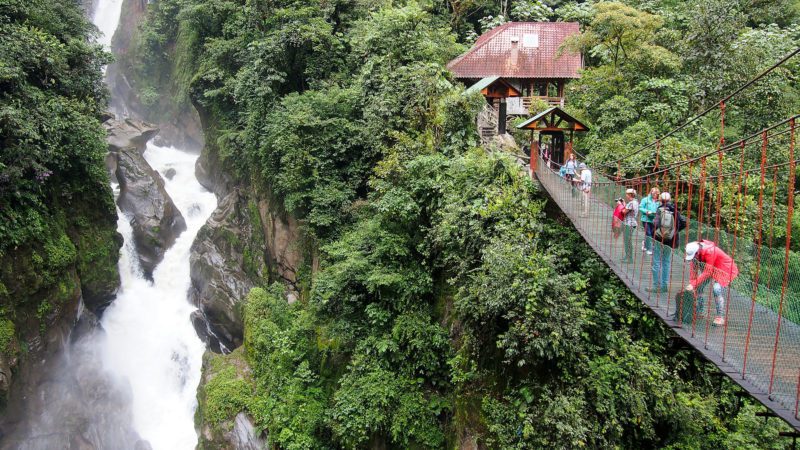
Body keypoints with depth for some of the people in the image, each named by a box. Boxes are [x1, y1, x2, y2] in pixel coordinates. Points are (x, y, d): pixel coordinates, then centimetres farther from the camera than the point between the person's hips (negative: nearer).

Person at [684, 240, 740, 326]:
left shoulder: (710, 251, -36)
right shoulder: (694, 252, -15)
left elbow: (707, 273, -34)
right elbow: (694, 269, -9)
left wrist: (693, 284, -34)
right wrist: (691, 284, -16)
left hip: (725, 269, -8)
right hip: (712, 269, 8)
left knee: (717, 289, -25)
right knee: (698, 286, 5)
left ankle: (720, 317, -22)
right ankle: (698, 311, 18)